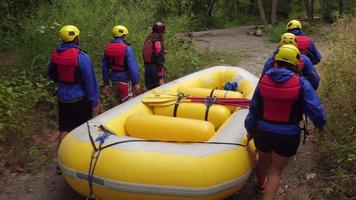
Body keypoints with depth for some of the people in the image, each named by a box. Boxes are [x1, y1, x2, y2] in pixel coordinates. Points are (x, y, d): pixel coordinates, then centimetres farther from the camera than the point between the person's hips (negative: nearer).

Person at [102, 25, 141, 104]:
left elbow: (105, 68, 9)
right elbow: (133, 67, -19)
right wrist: (136, 83, -13)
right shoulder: (127, 48, -14)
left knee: (120, 103, 20)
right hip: (125, 80, -6)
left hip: (114, 80, 6)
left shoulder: (107, 48, 5)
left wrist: (106, 84, 15)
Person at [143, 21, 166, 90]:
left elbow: (144, 55, 14)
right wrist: (161, 76, -20)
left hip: (147, 67, 8)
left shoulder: (148, 39, 7)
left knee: (149, 87, 16)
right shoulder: (158, 42, -18)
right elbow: (160, 59, -21)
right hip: (155, 68, -8)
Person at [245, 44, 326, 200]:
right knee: (275, 171, 13)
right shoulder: (300, 83, -14)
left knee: (263, 161, 29)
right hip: (287, 136, -3)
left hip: (262, 132, 3)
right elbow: (315, 109, -13)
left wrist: (250, 130, 14)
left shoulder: (263, 80, -6)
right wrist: (320, 123, 10)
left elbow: (254, 109, 0)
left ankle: (260, 185, 57)